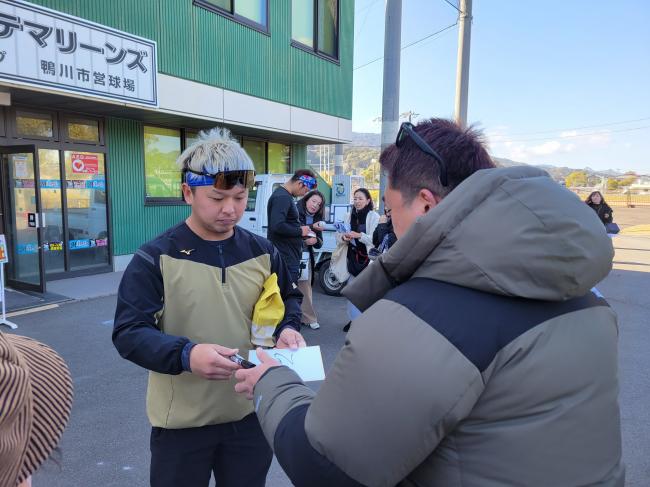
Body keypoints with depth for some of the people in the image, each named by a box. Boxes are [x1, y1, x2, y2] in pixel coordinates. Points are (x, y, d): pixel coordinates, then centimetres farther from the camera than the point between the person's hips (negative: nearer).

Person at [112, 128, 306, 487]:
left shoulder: (263, 253, -1)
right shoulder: (155, 258, -13)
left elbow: (288, 298, 15)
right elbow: (129, 332, -15)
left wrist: (287, 328, -7)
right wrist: (186, 354, -31)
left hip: (250, 413, 3)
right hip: (181, 421, -3)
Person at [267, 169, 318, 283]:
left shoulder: (284, 195, 15)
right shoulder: (282, 197, -17)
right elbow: (277, 226, -28)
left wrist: (301, 229, 9)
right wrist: (300, 231, -15)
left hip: (289, 257, 10)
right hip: (286, 259, -10)